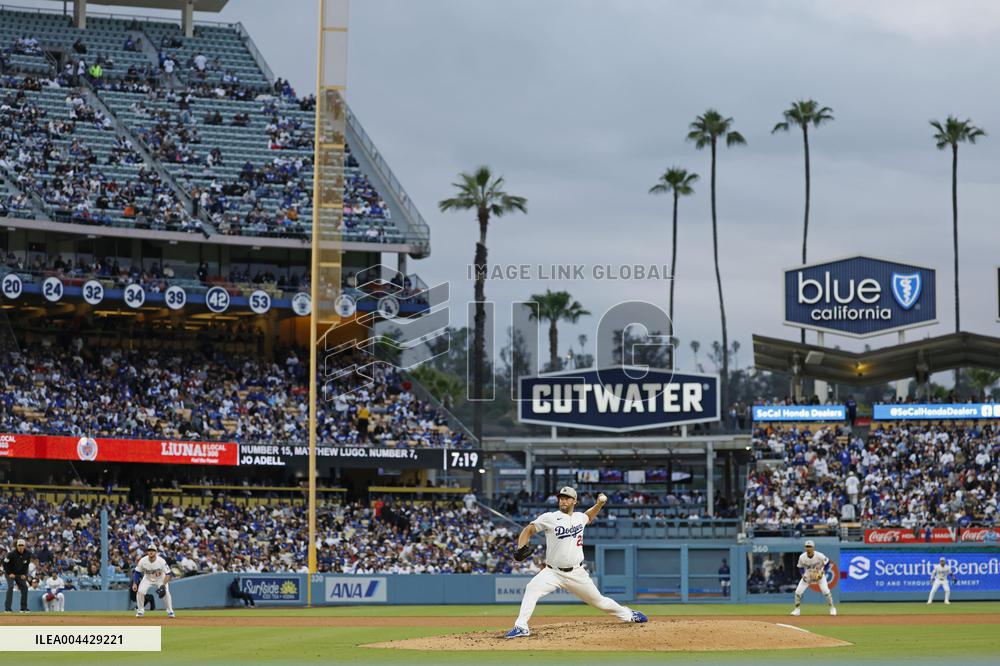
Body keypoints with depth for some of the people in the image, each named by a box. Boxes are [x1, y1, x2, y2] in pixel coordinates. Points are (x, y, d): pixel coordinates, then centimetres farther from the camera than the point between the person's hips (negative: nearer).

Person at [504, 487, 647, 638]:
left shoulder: (580, 517, 7)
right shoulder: (549, 518, -6)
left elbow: (589, 517, 32)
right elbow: (528, 530, -4)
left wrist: (600, 503, 15)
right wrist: (521, 548, -22)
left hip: (577, 573, 2)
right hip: (553, 572, -2)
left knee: (598, 601, 11)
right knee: (532, 589, -28)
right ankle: (521, 627, -27)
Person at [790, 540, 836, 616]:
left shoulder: (819, 556, -26)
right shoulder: (802, 557, -20)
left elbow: (827, 563, -9)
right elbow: (800, 567, -1)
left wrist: (822, 573, -19)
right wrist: (803, 575, -17)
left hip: (819, 575, -2)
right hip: (807, 575, 2)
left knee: (826, 591, -17)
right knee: (798, 592, -8)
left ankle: (832, 608, 3)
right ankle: (797, 609, 9)